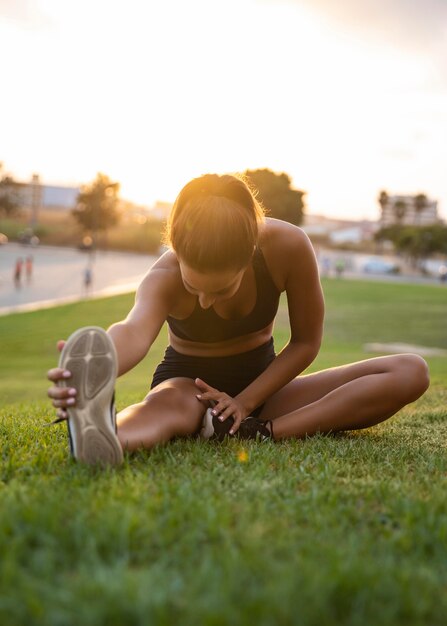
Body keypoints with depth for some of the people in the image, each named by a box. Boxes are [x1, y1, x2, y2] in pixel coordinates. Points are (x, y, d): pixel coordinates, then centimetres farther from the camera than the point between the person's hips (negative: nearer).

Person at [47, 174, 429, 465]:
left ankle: (262, 433, -36)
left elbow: (306, 342, -11)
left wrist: (245, 402, -19)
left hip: (261, 382, 3)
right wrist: (92, 371, -76)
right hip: (187, 381, -3)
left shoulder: (287, 246, -24)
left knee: (411, 372, -18)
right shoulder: (165, 278, -28)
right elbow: (135, 330, -52)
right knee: (170, 402, -44)